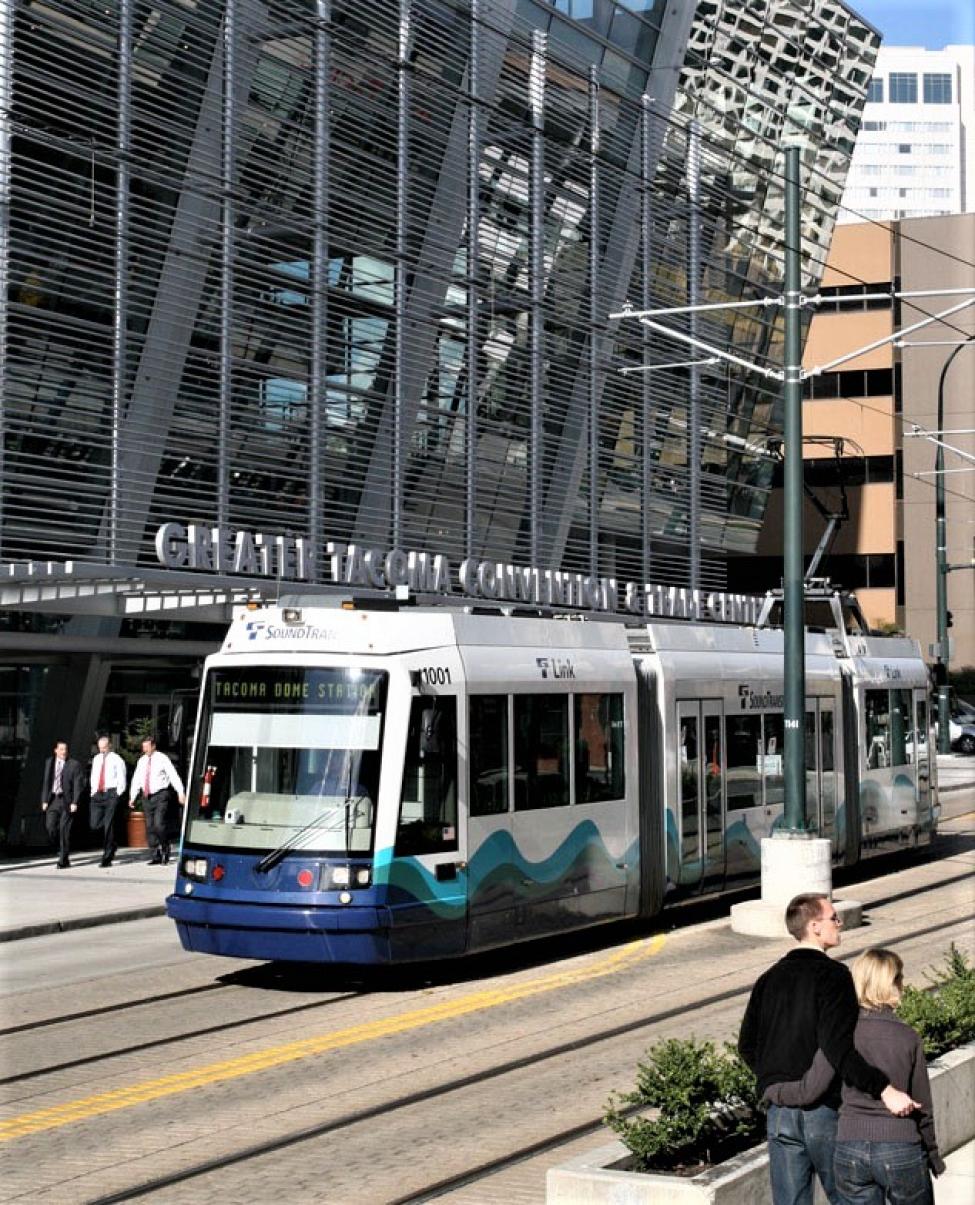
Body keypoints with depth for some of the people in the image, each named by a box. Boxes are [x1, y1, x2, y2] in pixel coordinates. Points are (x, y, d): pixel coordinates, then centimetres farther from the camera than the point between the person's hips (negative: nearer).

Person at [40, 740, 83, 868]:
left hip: (67, 801, -4)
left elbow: (78, 785, -5)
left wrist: (74, 802, -12)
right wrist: (44, 800, 5)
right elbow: (45, 782, 12)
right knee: (50, 828, -6)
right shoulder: (49, 762, 10)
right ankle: (61, 849, 20)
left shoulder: (74, 765, -3)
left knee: (64, 830, -5)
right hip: (52, 799, 4)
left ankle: (63, 860, 2)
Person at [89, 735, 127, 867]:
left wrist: (117, 795, -7)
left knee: (108, 826, -6)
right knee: (94, 825, -4)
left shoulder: (116, 760, -2)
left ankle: (107, 858, 0)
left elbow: (121, 780, -2)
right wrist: (93, 792, 13)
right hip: (97, 794, 5)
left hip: (111, 794, -5)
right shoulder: (96, 759, 15)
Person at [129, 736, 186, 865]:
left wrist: (181, 793, -20)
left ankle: (165, 850, 5)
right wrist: (132, 797, 10)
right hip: (147, 797, 6)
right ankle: (156, 856, 10)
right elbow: (136, 780, 16)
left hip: (160, 796, -6)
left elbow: (173, 776, -11)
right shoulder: (141, 761, 11)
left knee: (159, 824, -15)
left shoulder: (162, 759, -5)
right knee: (149, 827, 4)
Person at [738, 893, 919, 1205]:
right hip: (825, 1110, -5)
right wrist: (884, 1089, -29)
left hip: (780, 1112, 5)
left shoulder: (769, 979, 7)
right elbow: (838, 1047, -25)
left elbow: (747, 1045, 10)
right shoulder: (832, 975, -12)